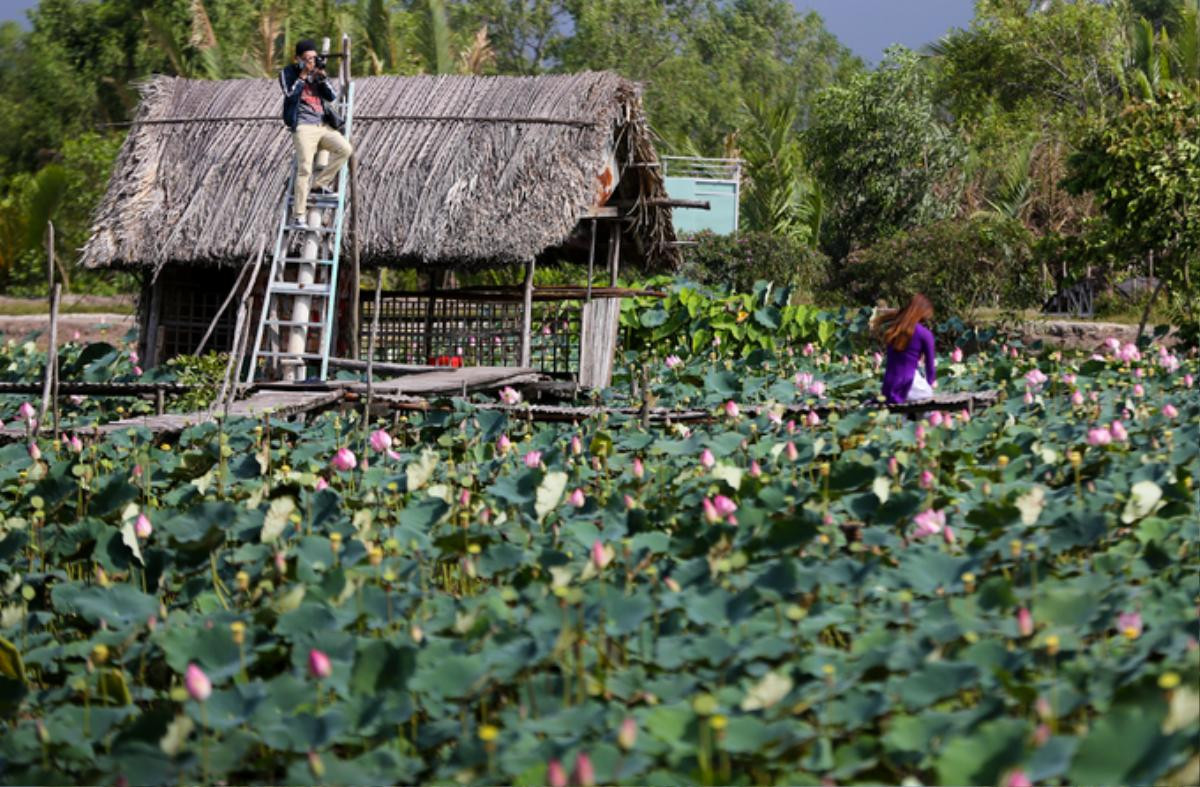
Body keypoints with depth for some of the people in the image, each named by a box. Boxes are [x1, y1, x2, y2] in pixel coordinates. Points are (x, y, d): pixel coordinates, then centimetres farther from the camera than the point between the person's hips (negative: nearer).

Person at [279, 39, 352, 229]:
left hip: (323, 126, 5)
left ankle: (319, 182, 0)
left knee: (345, 149, -17)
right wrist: (303, 76, -12)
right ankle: (298, 215, -10)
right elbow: (290, 95, -12)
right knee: (304, 169, -14)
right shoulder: (288, 74, 6)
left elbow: (333, 96, 7)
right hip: (303, 126, -5)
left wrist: (322, 76, -5)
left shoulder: (318, 73, 17)